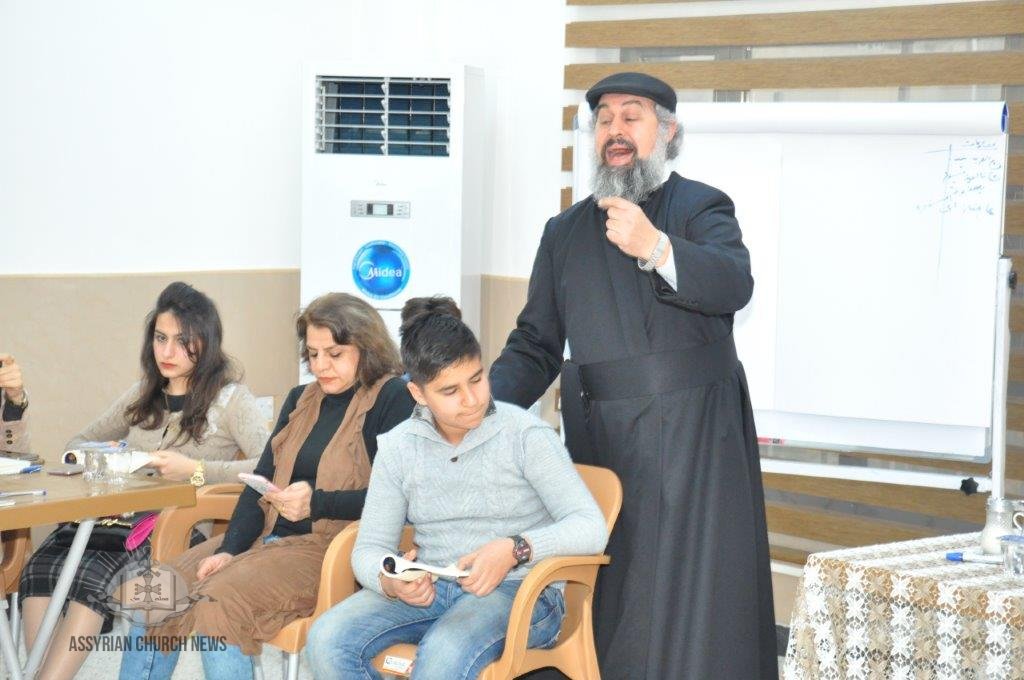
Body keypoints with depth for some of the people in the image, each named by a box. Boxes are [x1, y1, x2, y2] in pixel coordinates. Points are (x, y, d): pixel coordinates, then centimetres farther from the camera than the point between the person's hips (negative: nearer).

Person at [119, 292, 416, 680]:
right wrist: (229, 548, -1)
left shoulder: (393, 400, -4)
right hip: (268, 538, 8)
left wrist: (317, 503, -23)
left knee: (218, 603, -28)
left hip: (328, 547, -8)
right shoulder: (300, 400, 19)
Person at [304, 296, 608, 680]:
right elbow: (370, 547, 8)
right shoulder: (398, 448, 7)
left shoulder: (525, 435, -5)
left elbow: (591, 527, -11)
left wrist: (515, 549, -28)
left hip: (517, 591, -4)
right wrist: (390, 581, -17)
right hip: (426, 591, 4)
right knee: (327, 641, -23)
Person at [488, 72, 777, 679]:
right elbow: (535, 348, 16)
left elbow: (734, 285, -16)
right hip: (598, 439, 4)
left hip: (693, 440, -3)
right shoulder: (565, 232, 17)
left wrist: (655, 247, -32)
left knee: (692, 599, -6)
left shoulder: (702, 208, 5)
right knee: (611, 599, 2)